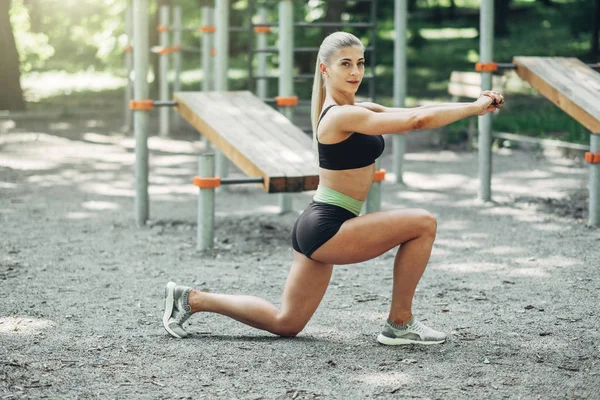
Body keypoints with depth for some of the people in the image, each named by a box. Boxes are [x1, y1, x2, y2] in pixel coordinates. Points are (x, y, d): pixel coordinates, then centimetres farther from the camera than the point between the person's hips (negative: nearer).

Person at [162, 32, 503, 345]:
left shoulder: (359, 110, 13)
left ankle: (192, 299, 22)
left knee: (285, 323, 17)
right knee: (423, 224, -14)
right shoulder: (342, 116, -18)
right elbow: (416, 121, -24)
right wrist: (473, 108, -16)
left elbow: (412, 113, 8)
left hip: (317, 230, 10)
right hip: (327, 229, -10)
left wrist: (474, 105, -3)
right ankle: (400, 324, -4)